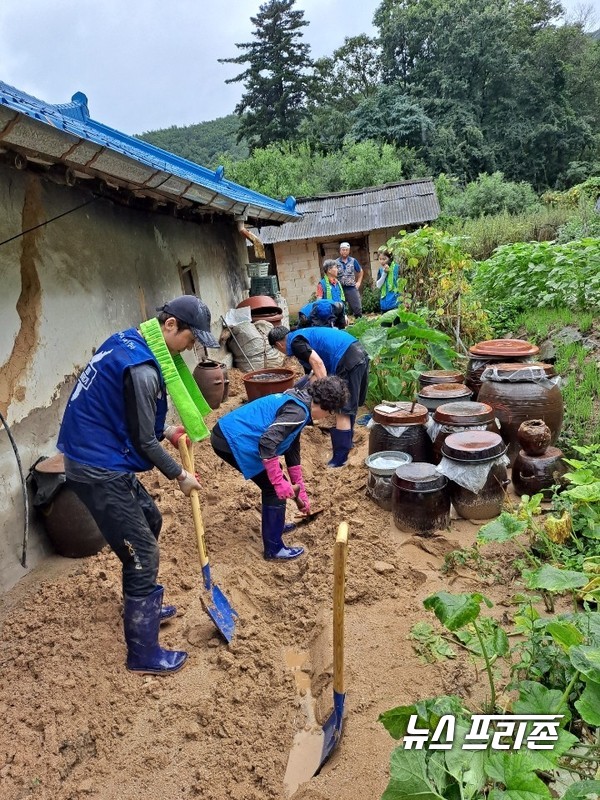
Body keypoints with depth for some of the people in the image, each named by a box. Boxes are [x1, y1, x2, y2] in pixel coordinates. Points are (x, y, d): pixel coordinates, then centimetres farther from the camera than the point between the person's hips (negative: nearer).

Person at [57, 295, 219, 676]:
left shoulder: (127, 342, 5)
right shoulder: (141, 370, -26)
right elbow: (143, 441, -18)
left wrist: (165, 431, 13)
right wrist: (179, 475, -3)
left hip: (102, 459, 10)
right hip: (100, 471, -10)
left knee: (150, 521, 25)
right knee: (142, 555, -1)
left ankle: (147, 606, 44)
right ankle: (144, 654, 16)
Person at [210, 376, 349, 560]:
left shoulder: (296, 403, 17)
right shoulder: (298, 412, -15)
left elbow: (292, 452, 23)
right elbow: (267, 443, -27)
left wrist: (301, 493, 28)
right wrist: (280, 483, -17)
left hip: (226, 434, 10)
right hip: (232, 441, -10)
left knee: (274, 484, 23)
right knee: (276, 489, 1)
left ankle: (273, 525, 42)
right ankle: (274, 548, 13)